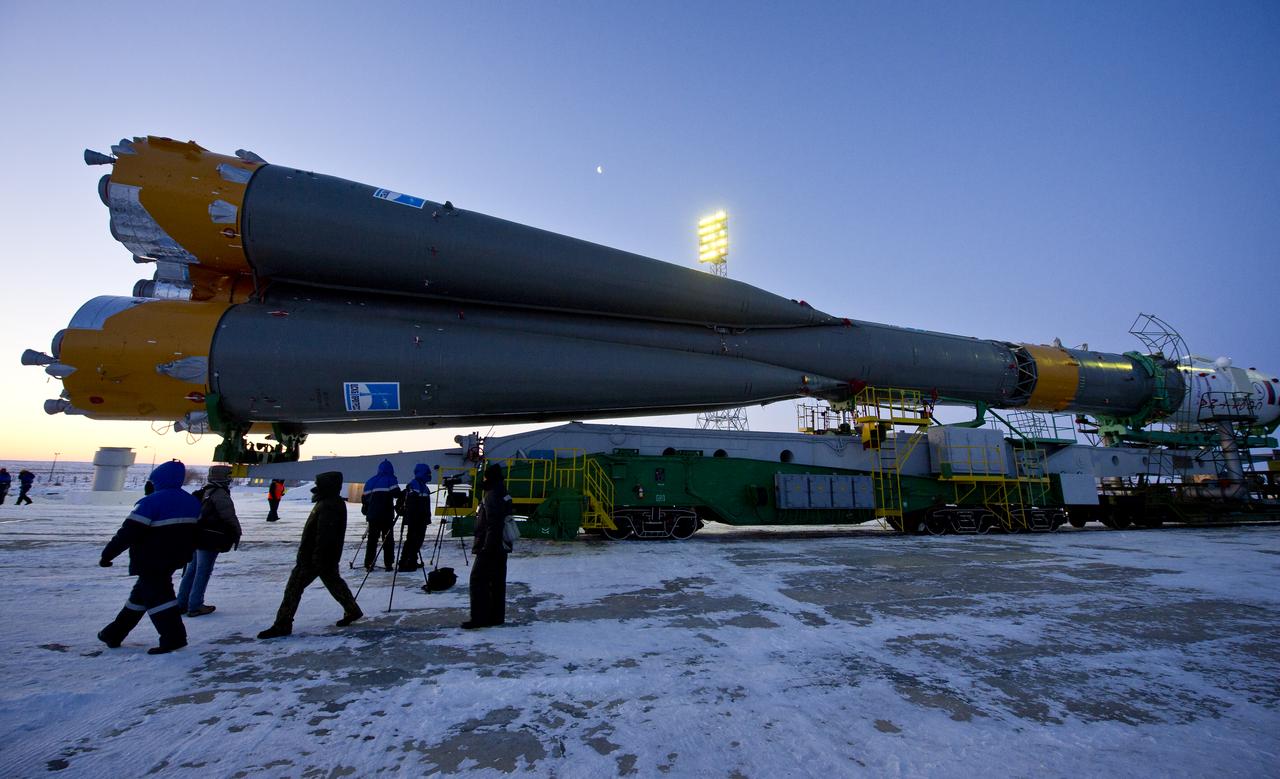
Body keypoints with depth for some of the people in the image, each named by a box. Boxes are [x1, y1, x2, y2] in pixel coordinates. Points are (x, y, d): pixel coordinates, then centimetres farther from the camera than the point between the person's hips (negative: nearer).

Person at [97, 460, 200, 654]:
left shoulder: (151, 502, -16)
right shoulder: (192, 501, 6)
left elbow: (129, 532, -17)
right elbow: (198, 530, 14)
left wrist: (108, 554, -7)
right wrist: (186, 554, 27)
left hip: (151, 561, -8)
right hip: (175, 559, 8)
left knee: (156, 595, -4)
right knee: (142, 592, 22)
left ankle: (174, 637, -10)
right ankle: (114, 634, 33)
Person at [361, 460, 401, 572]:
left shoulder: (370, 481, 14)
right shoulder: (390, 479, -3)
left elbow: (364, 498, 16)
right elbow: (397, 494, -14)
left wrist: (366, 512, 27)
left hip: (372, 515, 5)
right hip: (386, 516, -5)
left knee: (372, 539, 11)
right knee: (388, 539, 2)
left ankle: (368, 564, 10)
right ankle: (388, 564, 0)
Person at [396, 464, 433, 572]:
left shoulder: (424, 487, 17)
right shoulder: (412, 486, -14)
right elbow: (409, 505, -21)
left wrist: (427, 517, 24)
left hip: (422, 520, 10)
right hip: (413, 519, -10)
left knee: (418, 540, 13)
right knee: (411, 540, -9)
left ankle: (412, 562, 23)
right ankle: (404, 564, -6)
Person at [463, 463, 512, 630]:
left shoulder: (492, 496, -18)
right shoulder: (503, 494, 13)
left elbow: (493, 525, -25)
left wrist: (487, 547, -22)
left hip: (489, 548, -10)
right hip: (500, 547, 10)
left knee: (478, 580, -2)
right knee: (497, 582, 12)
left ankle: (479, 617, 1)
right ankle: (496, 616, 18)